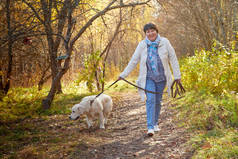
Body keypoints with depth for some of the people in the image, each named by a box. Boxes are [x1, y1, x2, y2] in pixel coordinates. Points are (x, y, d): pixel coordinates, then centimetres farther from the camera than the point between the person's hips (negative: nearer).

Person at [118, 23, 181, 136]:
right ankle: (150, 127, -16)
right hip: (148, 77, -1)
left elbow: (173, 59, 0)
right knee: (150, 100, -14)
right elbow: (133, 61, 1)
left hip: (161, 77, 1)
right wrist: (123, 75, 0)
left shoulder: (164, 42, -4)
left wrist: (177, 75, -1)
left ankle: (155, 123, 27)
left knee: (158, 101, 9)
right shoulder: (142, 45, -3)